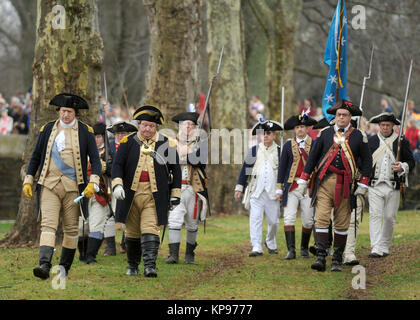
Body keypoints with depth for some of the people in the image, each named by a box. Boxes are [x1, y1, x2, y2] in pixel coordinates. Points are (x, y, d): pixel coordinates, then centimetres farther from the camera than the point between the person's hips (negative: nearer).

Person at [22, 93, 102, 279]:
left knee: (71, 228, 6)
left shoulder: (85, 132, 3)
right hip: (49, 185, 0)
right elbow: (36, 157, 16)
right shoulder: (47, 130, 9)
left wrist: (93, 183, -14)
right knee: (48, 224, -14)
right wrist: (28, 180, 9)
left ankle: (64, 267, 19)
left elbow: (95, 160, 1)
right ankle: (45, 266, -26)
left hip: (73, 187, 0)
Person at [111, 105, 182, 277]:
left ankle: (150, 266, -19)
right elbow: (117, 164, 0)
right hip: (131, 195, 2)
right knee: (132, 232, 11)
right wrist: (117, 184, -16)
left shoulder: (166, 144, 4)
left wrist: (175, 194, 6)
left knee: (150, 230, -14)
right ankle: (132, 266, 25)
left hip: (154, 197, -2)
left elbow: (175, 170, 9)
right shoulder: (128, 142, 4)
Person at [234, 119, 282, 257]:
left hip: (272, 192, 0)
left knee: (273, 220, 6)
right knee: (255, 219, -9)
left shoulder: (279, 151, 5)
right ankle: (256, 247, -9)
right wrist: (239, 188, 5)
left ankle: (271, 243, 30)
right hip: (256, 191, 0)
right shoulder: (254, 150, 7)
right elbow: (245, 169, 9)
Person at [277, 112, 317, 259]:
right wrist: (280, 189, 6)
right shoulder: (288, 145, 7)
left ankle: (304, 248, 21)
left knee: (308, 220, 4)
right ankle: (291, 250, -11)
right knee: (289, 218, -10)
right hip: (291, 187, 1)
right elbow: (282, 167, 10)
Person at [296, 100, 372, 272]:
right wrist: (303, 180, 7)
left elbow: (367, 161, 8)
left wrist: (363, 185, -1)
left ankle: (337, 260, 15)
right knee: (321, 218, -12)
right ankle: (320, 258, -17)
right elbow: (313, 156, 10)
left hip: (345, 185, 0)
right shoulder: (325, 133, 7)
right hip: (324, 182, 0)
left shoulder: (359, 136, 5)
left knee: (342, 224, 6)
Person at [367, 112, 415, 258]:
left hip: (393, 187, 0)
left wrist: (402, 167, -14)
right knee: (375, 215, -11)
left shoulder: (402, 142, 6)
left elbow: (411, 162, 7)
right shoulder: (371, 141, 9)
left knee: (390, 217, 4)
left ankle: (385, 247, 19)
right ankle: (376, 249, -15)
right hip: (375, 187, 0)